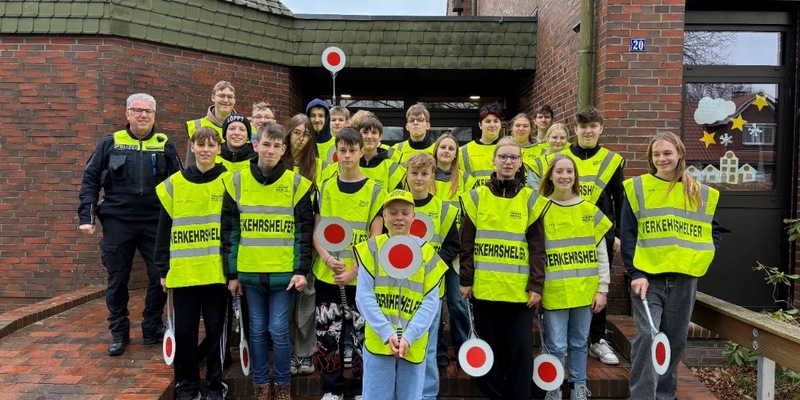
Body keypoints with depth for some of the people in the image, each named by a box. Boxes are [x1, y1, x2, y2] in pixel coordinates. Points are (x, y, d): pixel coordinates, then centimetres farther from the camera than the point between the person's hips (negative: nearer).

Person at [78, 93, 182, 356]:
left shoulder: (164, 145, 5)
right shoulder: (110, 143, 3)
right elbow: (90, 180, 4)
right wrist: (86, 216, -4)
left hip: (156, 223, 1)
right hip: (117, 222, 0)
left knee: (160, 277, 2)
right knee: (117, 280, 7)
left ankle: (152, 329, 20)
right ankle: (119, 333, 22)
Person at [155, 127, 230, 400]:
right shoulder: (174, 184, 5)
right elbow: (164, 230, 7)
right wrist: (163, 269, 5)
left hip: (216, 272, -1)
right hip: (183, 272, 2)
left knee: (215, 329, 7)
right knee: (184, 330, 8)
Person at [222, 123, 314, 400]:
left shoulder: (297, 183, -2)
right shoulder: (237, 181, 2)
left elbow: (305, 230, -1)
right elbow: (229, 230, 4)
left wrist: (302, 270, -7)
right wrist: (231, 273, 3)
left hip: (284, 273, -2)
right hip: (249, 272, 2)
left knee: (279, 330, 2)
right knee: (257, 330, 11)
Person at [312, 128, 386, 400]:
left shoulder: (374, 191, -2)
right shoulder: (325, 188, 6)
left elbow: (375, 239, -5)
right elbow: (316, 231, 6)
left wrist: (353, 271, -14)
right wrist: (327, 258, -12)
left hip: (361, 278, -2)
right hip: (326, 276, 2)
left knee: (363, 336, 6)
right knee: (327, 336, 8)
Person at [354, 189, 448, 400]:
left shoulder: (427, 253, 3)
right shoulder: (372, 248, 0)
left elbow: (431, 302, -2)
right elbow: (364, 296, -6)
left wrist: (409, 336, -13)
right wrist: (386, 333, -14)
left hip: (414, 345, 1)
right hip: (378, 341, -1)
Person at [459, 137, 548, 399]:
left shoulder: (531, 200, 2)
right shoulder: (476, 197, 3)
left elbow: (537, 247, 1)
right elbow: (467, 244, 3)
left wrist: (536, 285, -5)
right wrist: (465, 280, -1)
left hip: (520, 288, -1)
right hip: (484, 286, 1)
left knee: (520, 347, 3)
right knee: (489, 346, 10)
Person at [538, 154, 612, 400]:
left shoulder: (590, 211, 4)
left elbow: (601, 253, 6)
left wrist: (602, 288, 1)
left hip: (585, 290, 3)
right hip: (554, 291, -2)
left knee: (579, 343, 14)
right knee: (556, 346, 2)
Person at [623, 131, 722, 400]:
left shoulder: (701, 193, 8)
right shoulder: (637, 188, 0)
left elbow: (715, 229, 20)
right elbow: (628, 234, -4)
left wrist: (704, 255, 3)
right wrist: (635, 273, -12)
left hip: (685, 278, 3)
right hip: (647, 276, -3)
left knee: (675, 340, 9)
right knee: (647, 336, -12)